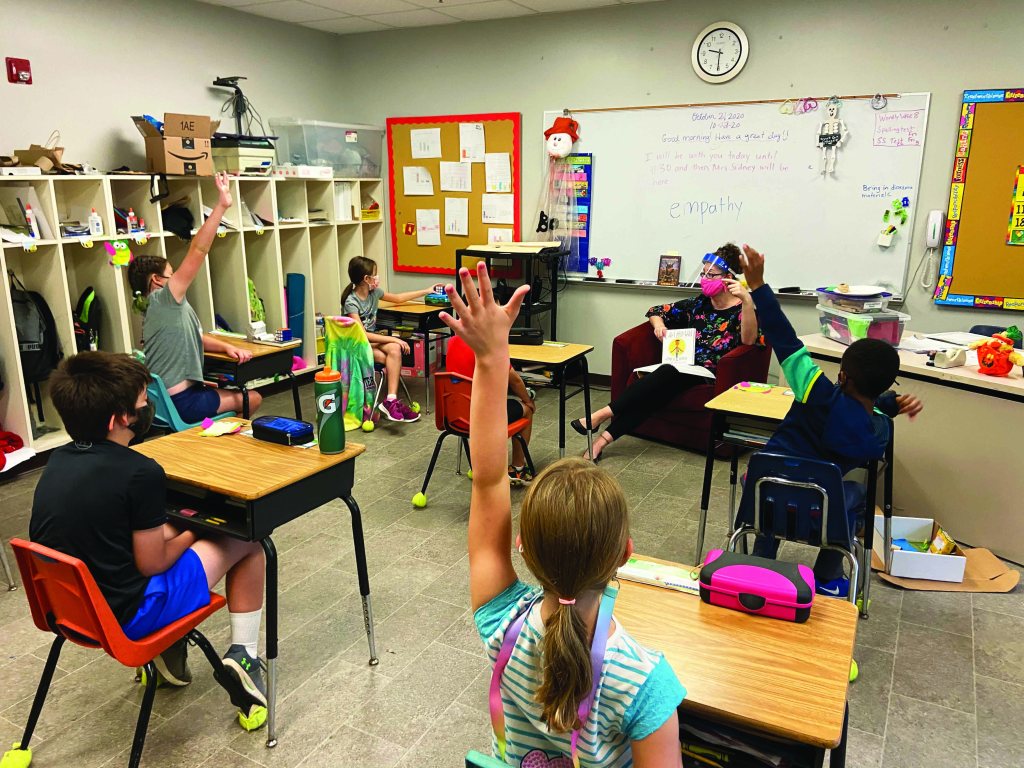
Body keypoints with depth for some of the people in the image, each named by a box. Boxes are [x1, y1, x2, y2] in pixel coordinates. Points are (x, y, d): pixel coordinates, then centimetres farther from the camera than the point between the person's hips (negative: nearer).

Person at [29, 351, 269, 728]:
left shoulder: (58, 460, 1)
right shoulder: (140, 472, -23)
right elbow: (151, 563, -15)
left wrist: (175, 526, 12)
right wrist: (191, 533, 3)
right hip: (122, 617, -7)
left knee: (166, 530, 29)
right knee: (246, 543, 6)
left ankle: (170, 653, 25)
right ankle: (242, 654, 6)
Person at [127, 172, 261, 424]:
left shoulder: (168, 307, 12)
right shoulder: (163, 300, -16)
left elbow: (196, 338, 21)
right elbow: (197, 251, -24)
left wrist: (227, 347, 2)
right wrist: (221, 206, -28)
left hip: (167, 398, 10)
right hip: (178, 403, -10)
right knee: (252, 399, 8)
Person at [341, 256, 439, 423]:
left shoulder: (374, 292, 3)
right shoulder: (351, 302, -17)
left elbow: (398, 298, 19)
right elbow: (362, 334, -23)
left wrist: (427, 291, 20)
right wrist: (393, 339, -25)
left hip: (372, 339, 6)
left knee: (395, 350, -26)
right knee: (393, 355, -28)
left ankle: (391, 401, -29)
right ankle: (392, 400, -20)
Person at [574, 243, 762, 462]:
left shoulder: (740, 310, 3)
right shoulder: (698, 304, 17)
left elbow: (749, 339, -18)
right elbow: (656, 311, 26)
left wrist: (747, 301, -29)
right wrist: (659, 324, 3)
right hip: (685, 368, 4)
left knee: (668, 372, -33)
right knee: (655, 391, -30)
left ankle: (604, 414, -33)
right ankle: (605, 437, -39)